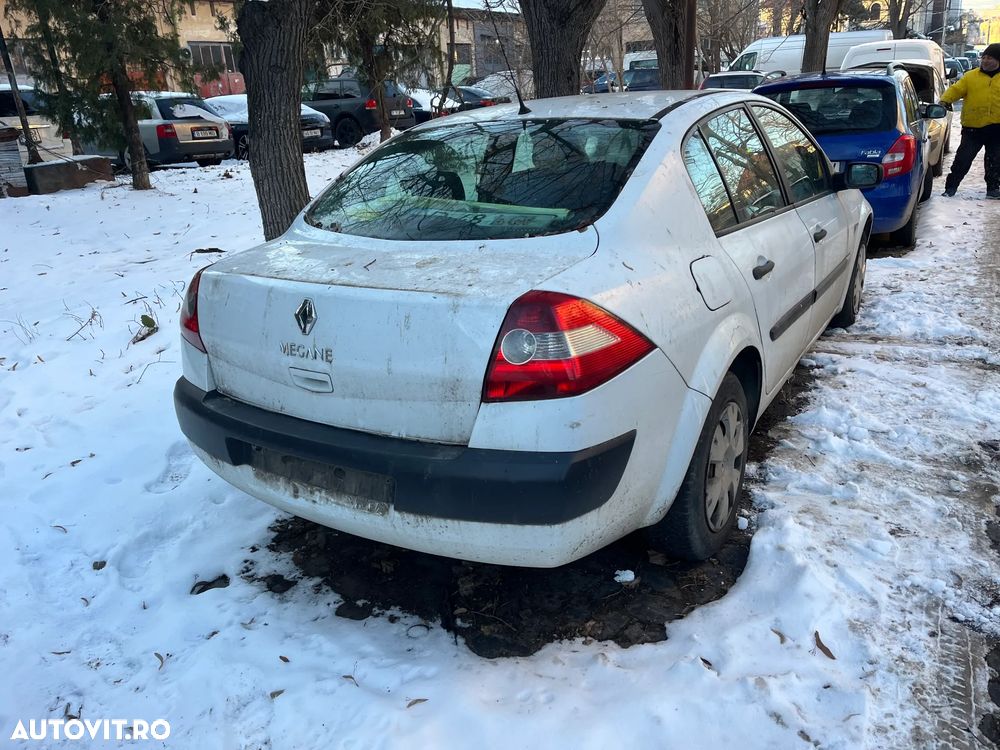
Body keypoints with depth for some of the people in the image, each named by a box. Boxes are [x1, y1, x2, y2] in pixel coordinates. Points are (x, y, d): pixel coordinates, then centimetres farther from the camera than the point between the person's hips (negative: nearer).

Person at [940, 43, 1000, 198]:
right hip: (973, 128, -1)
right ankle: (951, 187, 5)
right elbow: (955, 90, -5)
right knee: (963, 159, -3)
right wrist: (944, 100, -23)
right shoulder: (971, 76, 4)